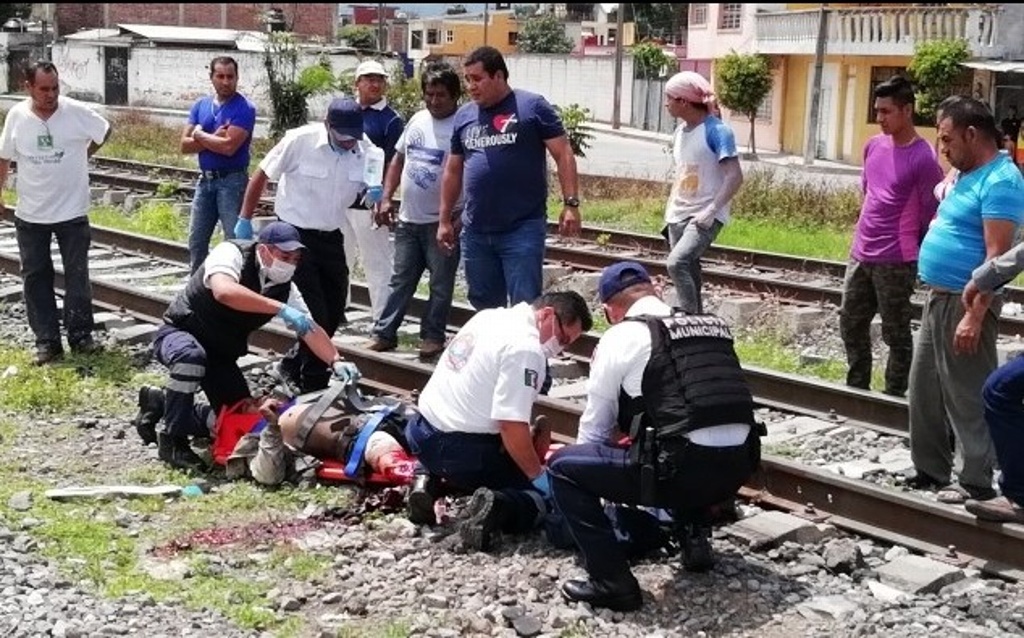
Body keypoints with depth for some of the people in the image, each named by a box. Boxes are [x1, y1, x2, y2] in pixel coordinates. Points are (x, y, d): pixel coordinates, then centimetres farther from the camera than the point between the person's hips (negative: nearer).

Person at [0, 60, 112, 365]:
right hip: (30, 215, 2)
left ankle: (80, 334, 17)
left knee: (77, 275, 5)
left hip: (72, 212, -2)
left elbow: (105, 132, 7)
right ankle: (47, 341, 14)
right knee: (35, 277, 6)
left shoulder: (77, 111, -11)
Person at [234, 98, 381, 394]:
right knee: (316, 314, -6)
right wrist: (244, 221, -5)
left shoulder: (366, 149, -8)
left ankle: (296, 362, 35)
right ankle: (314, 381, 12)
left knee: (334, 312, 14)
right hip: (295, 236, -5)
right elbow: (261, 176, -9)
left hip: (331, 238, 6)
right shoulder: (300, 140, -20)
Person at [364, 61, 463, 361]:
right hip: (408, 219, 6)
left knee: (440, 283, 6)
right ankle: (384, 333, 20)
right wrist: (386, 198, 10)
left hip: (441, 222, -6)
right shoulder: (418, 120, 8)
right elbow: (398, 159, 18)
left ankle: (432, 336, 18)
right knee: (400, 280, 13)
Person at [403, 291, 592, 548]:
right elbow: (512, 426, -25)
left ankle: (428, 481, 11)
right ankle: (498, 507, -25)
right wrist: (540, 476, -11)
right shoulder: (526, 350, -19)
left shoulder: (489, 316, 8)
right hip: (460, 448, -8)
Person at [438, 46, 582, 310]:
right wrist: (444, 220, 18)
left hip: (523, 229, -5)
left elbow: (563, 155, -6)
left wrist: (571, 204, -14)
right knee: (484, 306, 15)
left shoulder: (532, 107, -4)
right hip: (475, 232, 5)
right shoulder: (464, 115, 12)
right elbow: (453, 171, 19)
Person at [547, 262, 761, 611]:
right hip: (738, 468, 7)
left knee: (563, 466, 7)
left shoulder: (619, 337, 3)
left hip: (682, 470, -7)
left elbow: (594, 428, 11)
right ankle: (695, 538, 23)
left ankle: (612, 583, 1)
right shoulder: (713, 324, 19)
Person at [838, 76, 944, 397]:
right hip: (860, 254, 8)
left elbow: (932, 215, -10)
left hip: (895, 261, -8)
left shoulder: (923, 158, -15)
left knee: (895, 333, 3)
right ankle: (857, 389, 29)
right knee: (850, 323, 15)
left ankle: (893, 397, 13)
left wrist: (919, 258, -2)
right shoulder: (873, 146, 7)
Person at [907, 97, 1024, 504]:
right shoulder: (969, 176, 14)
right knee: (924, 391, 15)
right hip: (938, 299, 10)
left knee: (968, 397, -3)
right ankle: (930, 470, 26)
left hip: (965, 303, -10)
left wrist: (974, 316, -26)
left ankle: (977, 483, 6)